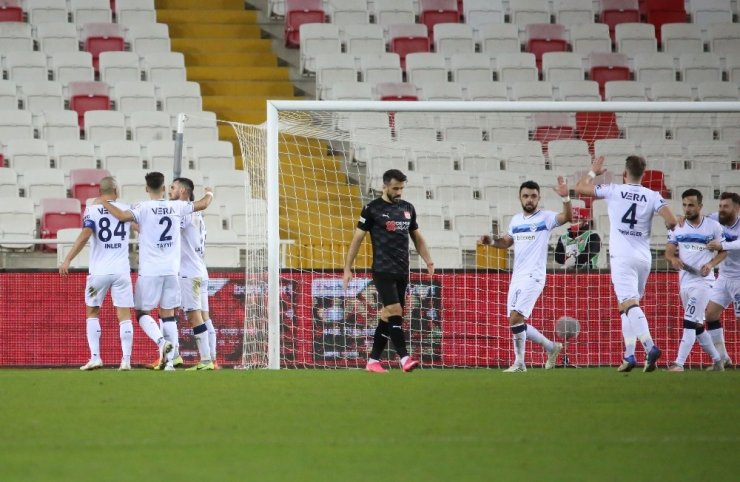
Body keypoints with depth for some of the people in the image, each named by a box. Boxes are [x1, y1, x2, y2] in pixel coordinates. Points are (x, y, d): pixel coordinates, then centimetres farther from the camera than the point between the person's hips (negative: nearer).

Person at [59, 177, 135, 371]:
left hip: (99, 271, -1)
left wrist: (68, 260, -20)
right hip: (121, 271, 1)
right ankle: (126, 359, -3)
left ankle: (95, 357, 3)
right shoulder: (126, 209, 5)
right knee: (124, 314, 4)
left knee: (92, 312, 13)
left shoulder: (92, 210, -4)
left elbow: (85, 235, -18)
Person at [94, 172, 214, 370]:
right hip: (172, 270, 4)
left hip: (150, 271, -4)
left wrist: (104, 202, -8)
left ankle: (161, 341, -19)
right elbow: (202, 205, 18)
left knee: (142, 312, 7)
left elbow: (122, 216, -25)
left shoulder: (144, 208, -9)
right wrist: (209, 194, 41)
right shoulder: (176, 207, 4)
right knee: (168, 313, 11)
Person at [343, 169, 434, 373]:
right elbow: (357, 238, 0)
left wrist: (428, 260, 9)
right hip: (383, 270, -6)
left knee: (388, 316, 6)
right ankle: (404, 358, -20)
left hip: (402, 272, 6)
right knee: (395, 311, -17)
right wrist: (347, 268, -3)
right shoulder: (372, 209, -3)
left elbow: (417, 237, 22)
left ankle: (373, 360, 13)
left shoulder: (408, 208, 13)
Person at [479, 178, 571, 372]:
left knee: (515, 318, -16)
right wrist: (492, 240, 7)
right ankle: (551, 347, 27)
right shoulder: (516, 220, 14)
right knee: (517, 323, 10)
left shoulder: (545, 218, -5)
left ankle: (519, 363, -6)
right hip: (517, 276, 8)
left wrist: (565, 198, -38)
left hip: (533, 276, -8)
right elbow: (507, 242, 27)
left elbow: (567, 217, -22)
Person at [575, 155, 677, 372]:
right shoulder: (652, 196, 2)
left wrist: (593, 171, 24)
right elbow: (671, 220, -10)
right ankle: (629, 355, 14)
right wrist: (669, 226, 14)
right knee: (628, 305, 18)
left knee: (629, 304, -15)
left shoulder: (613, 191, -2)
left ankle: (650, 347, -34)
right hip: (644, 257, 4)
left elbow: (580, 188, 6)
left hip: (622, 257, -4)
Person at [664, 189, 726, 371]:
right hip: (685, 280, 5)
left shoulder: (713, 226, -3)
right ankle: (717, 360, 27)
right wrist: (673, 259, -16)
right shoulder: (678, 227, 6)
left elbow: (724, 250, 4)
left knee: (690, 322, -16)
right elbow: (669, 252, 7)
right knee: (697, 325, 13)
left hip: (703, 280, -5)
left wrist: (711, 264, -14)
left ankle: (679, 363, -21)